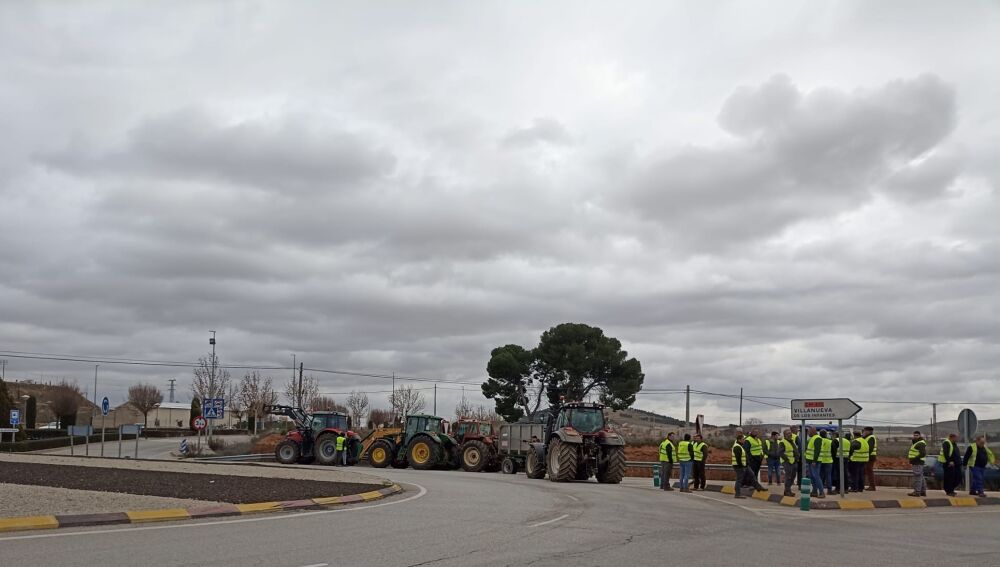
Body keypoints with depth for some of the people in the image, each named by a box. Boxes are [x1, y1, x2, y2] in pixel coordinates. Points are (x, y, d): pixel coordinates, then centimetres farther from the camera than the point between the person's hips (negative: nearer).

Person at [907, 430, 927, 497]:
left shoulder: (921, 443, -13)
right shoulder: (916, 443, 19)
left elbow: (923, 454, -22)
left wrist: (914, 459, -22)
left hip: (918, 463, -11)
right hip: (917, 463, 11)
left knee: (917, 477, -10)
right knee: (921, 477, 14)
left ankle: (917, 492, -10)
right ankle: (923, 491, 19)